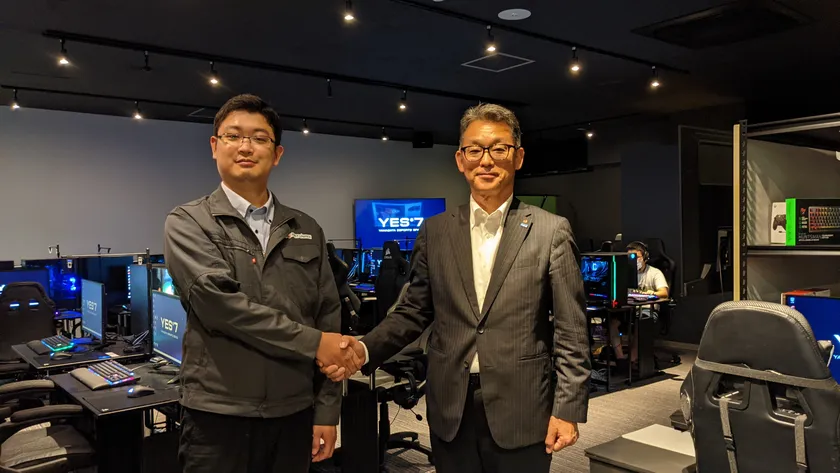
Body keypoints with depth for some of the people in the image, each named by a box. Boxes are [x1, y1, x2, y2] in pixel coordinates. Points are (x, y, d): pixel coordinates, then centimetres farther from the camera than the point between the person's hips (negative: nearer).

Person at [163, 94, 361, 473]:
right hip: (219, 415, -3)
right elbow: (220, 302, -17)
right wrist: (312, 342, -16)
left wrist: (326, 410, 3)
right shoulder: (187, 224, -2)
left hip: (294, 414, 3)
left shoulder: (307, 231, 7)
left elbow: (329, 320, 6)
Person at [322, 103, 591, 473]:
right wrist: (366, 349, -7)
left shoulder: (551, 231, -4)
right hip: (450, 409, 2)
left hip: (520, 410, -2)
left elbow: (570, 329, -4)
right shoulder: (435, 231, 4)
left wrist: (568, 409, -7)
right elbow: (414, 311, 8)